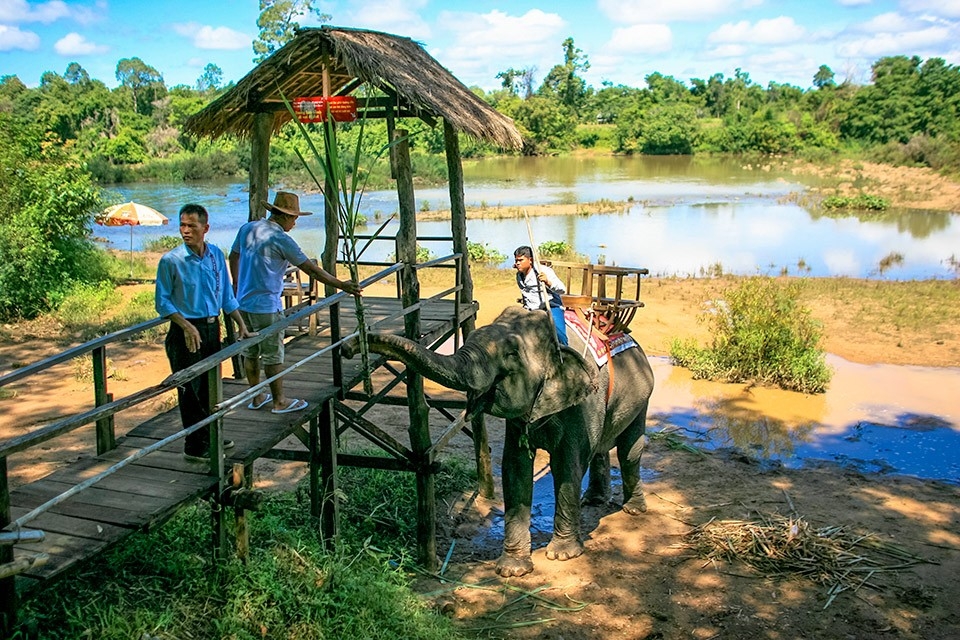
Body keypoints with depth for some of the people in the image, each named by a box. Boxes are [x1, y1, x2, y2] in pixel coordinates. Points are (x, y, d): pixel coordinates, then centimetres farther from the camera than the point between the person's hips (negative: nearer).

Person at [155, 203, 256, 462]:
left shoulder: (216, 255, 3)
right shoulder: (171, 260, -12)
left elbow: (227, 295, 11)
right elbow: (162, 301, -8)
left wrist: (242, 326, 7)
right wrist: (187, 326, -19)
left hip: (212, 327, 6)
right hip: (186, 331, -6)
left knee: (211, 385, 17)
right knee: (191, 389, 2)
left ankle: (210, 436, 33)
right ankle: (195, 446, 14)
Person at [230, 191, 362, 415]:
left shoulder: (247, 228, 6)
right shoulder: (281, 239, -16)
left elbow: (234, 256, 20)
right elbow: (311, 269, -16)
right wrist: (342, 285, -11)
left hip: (243, 302, 8)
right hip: (266, 306, -8)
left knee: (250, 352, 16)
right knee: (273, 355, 3)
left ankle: (256, 397, 28)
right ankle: (279, 401, 14)